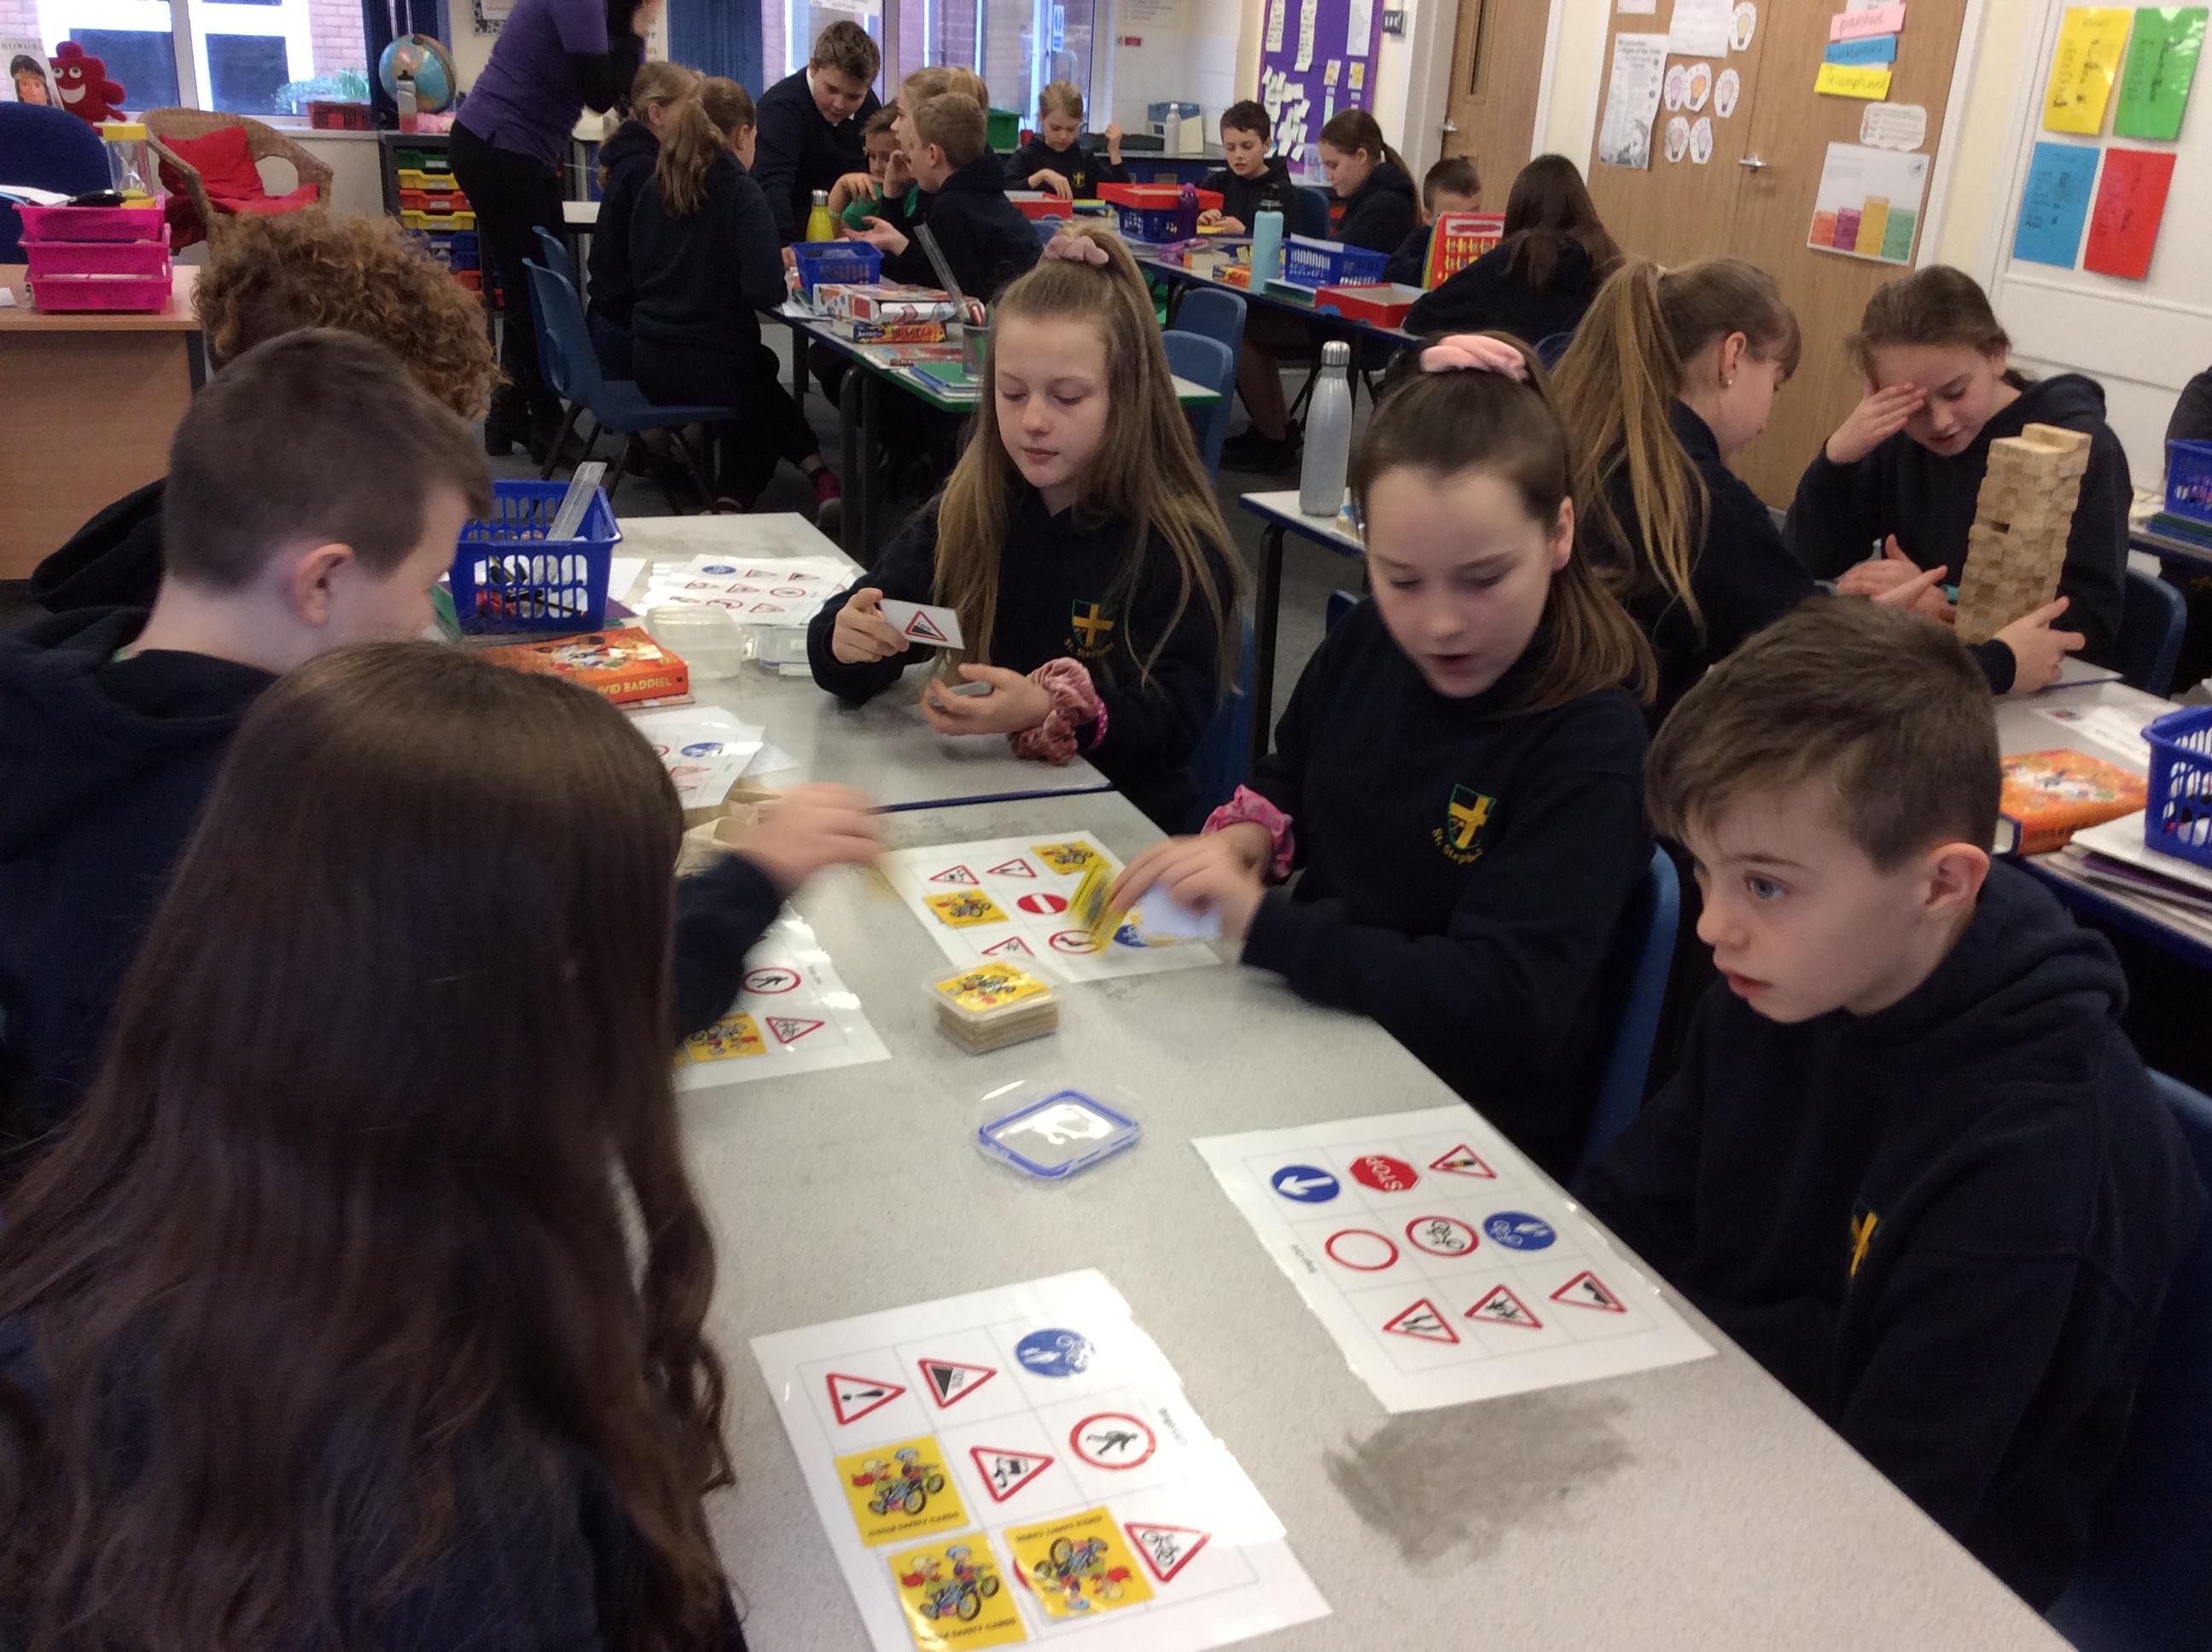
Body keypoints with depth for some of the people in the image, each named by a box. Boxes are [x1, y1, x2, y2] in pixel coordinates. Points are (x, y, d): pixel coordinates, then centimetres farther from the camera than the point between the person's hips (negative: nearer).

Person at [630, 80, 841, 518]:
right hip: (712, 367, -5)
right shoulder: (740, 192, -13)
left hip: (651, 364, 5)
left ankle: (733, 497, 27)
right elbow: (766, 291, -23)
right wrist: (782, 265, 1)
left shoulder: (655, 186, 4)